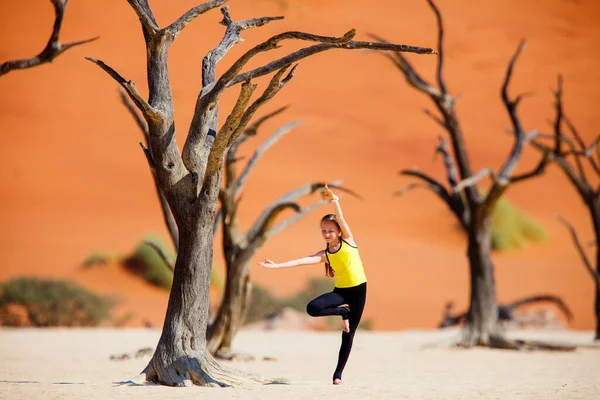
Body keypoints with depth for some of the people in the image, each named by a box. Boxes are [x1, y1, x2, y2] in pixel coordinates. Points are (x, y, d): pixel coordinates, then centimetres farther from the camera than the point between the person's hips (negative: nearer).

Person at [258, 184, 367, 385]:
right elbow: (302, 261, -9)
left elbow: (341, 218, -16)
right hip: (340, 290, 3)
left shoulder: (348, 240, -2)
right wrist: (277, 265, -20)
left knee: (348, 335, 0)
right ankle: (343, 312, 2)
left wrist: (334, 201, -31)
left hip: (358, 289, -3)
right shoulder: (324, 255, 2)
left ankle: (338, 374, 12)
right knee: (312, 308, -23)